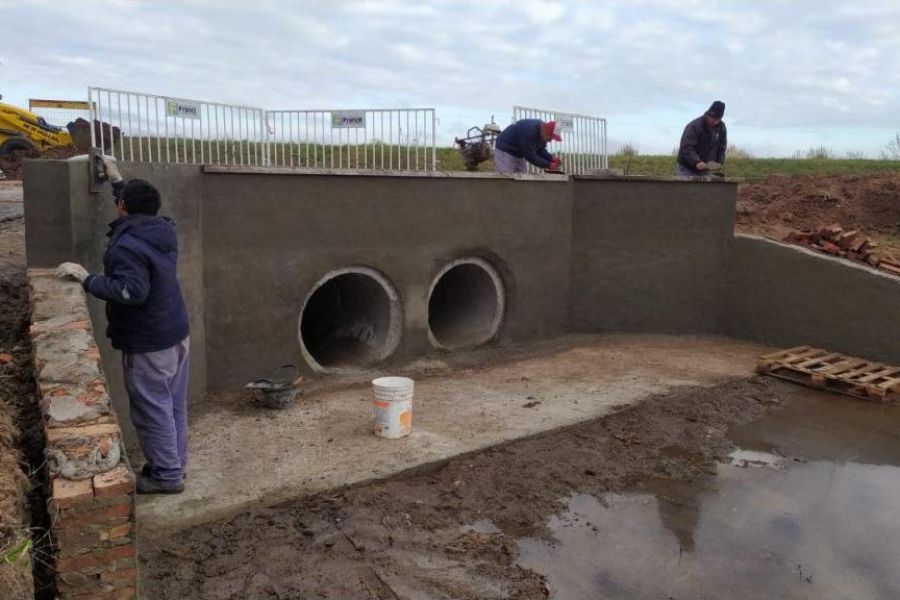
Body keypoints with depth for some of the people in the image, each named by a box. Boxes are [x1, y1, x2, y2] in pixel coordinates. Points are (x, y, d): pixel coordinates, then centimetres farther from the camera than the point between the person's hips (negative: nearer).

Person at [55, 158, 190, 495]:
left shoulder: (127, 245, -22)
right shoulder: (163, 230, 5)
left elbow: (132, 292, -31)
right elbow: (141, 206, 27)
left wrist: (87, 280, -23)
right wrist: (116, 179, 32)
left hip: (148, 344, -9)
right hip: (176, 334, 9)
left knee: (153, 410, 4)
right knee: (174, 405, 16)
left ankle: (167, 475, 13)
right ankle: (173, 463, 29)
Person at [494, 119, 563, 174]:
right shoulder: (529, 131, -34)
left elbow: (540, 150, 4)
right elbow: (530, 156, -32)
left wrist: (552, 158, -13)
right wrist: (548, 165, -29)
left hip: (519, 154, 10)